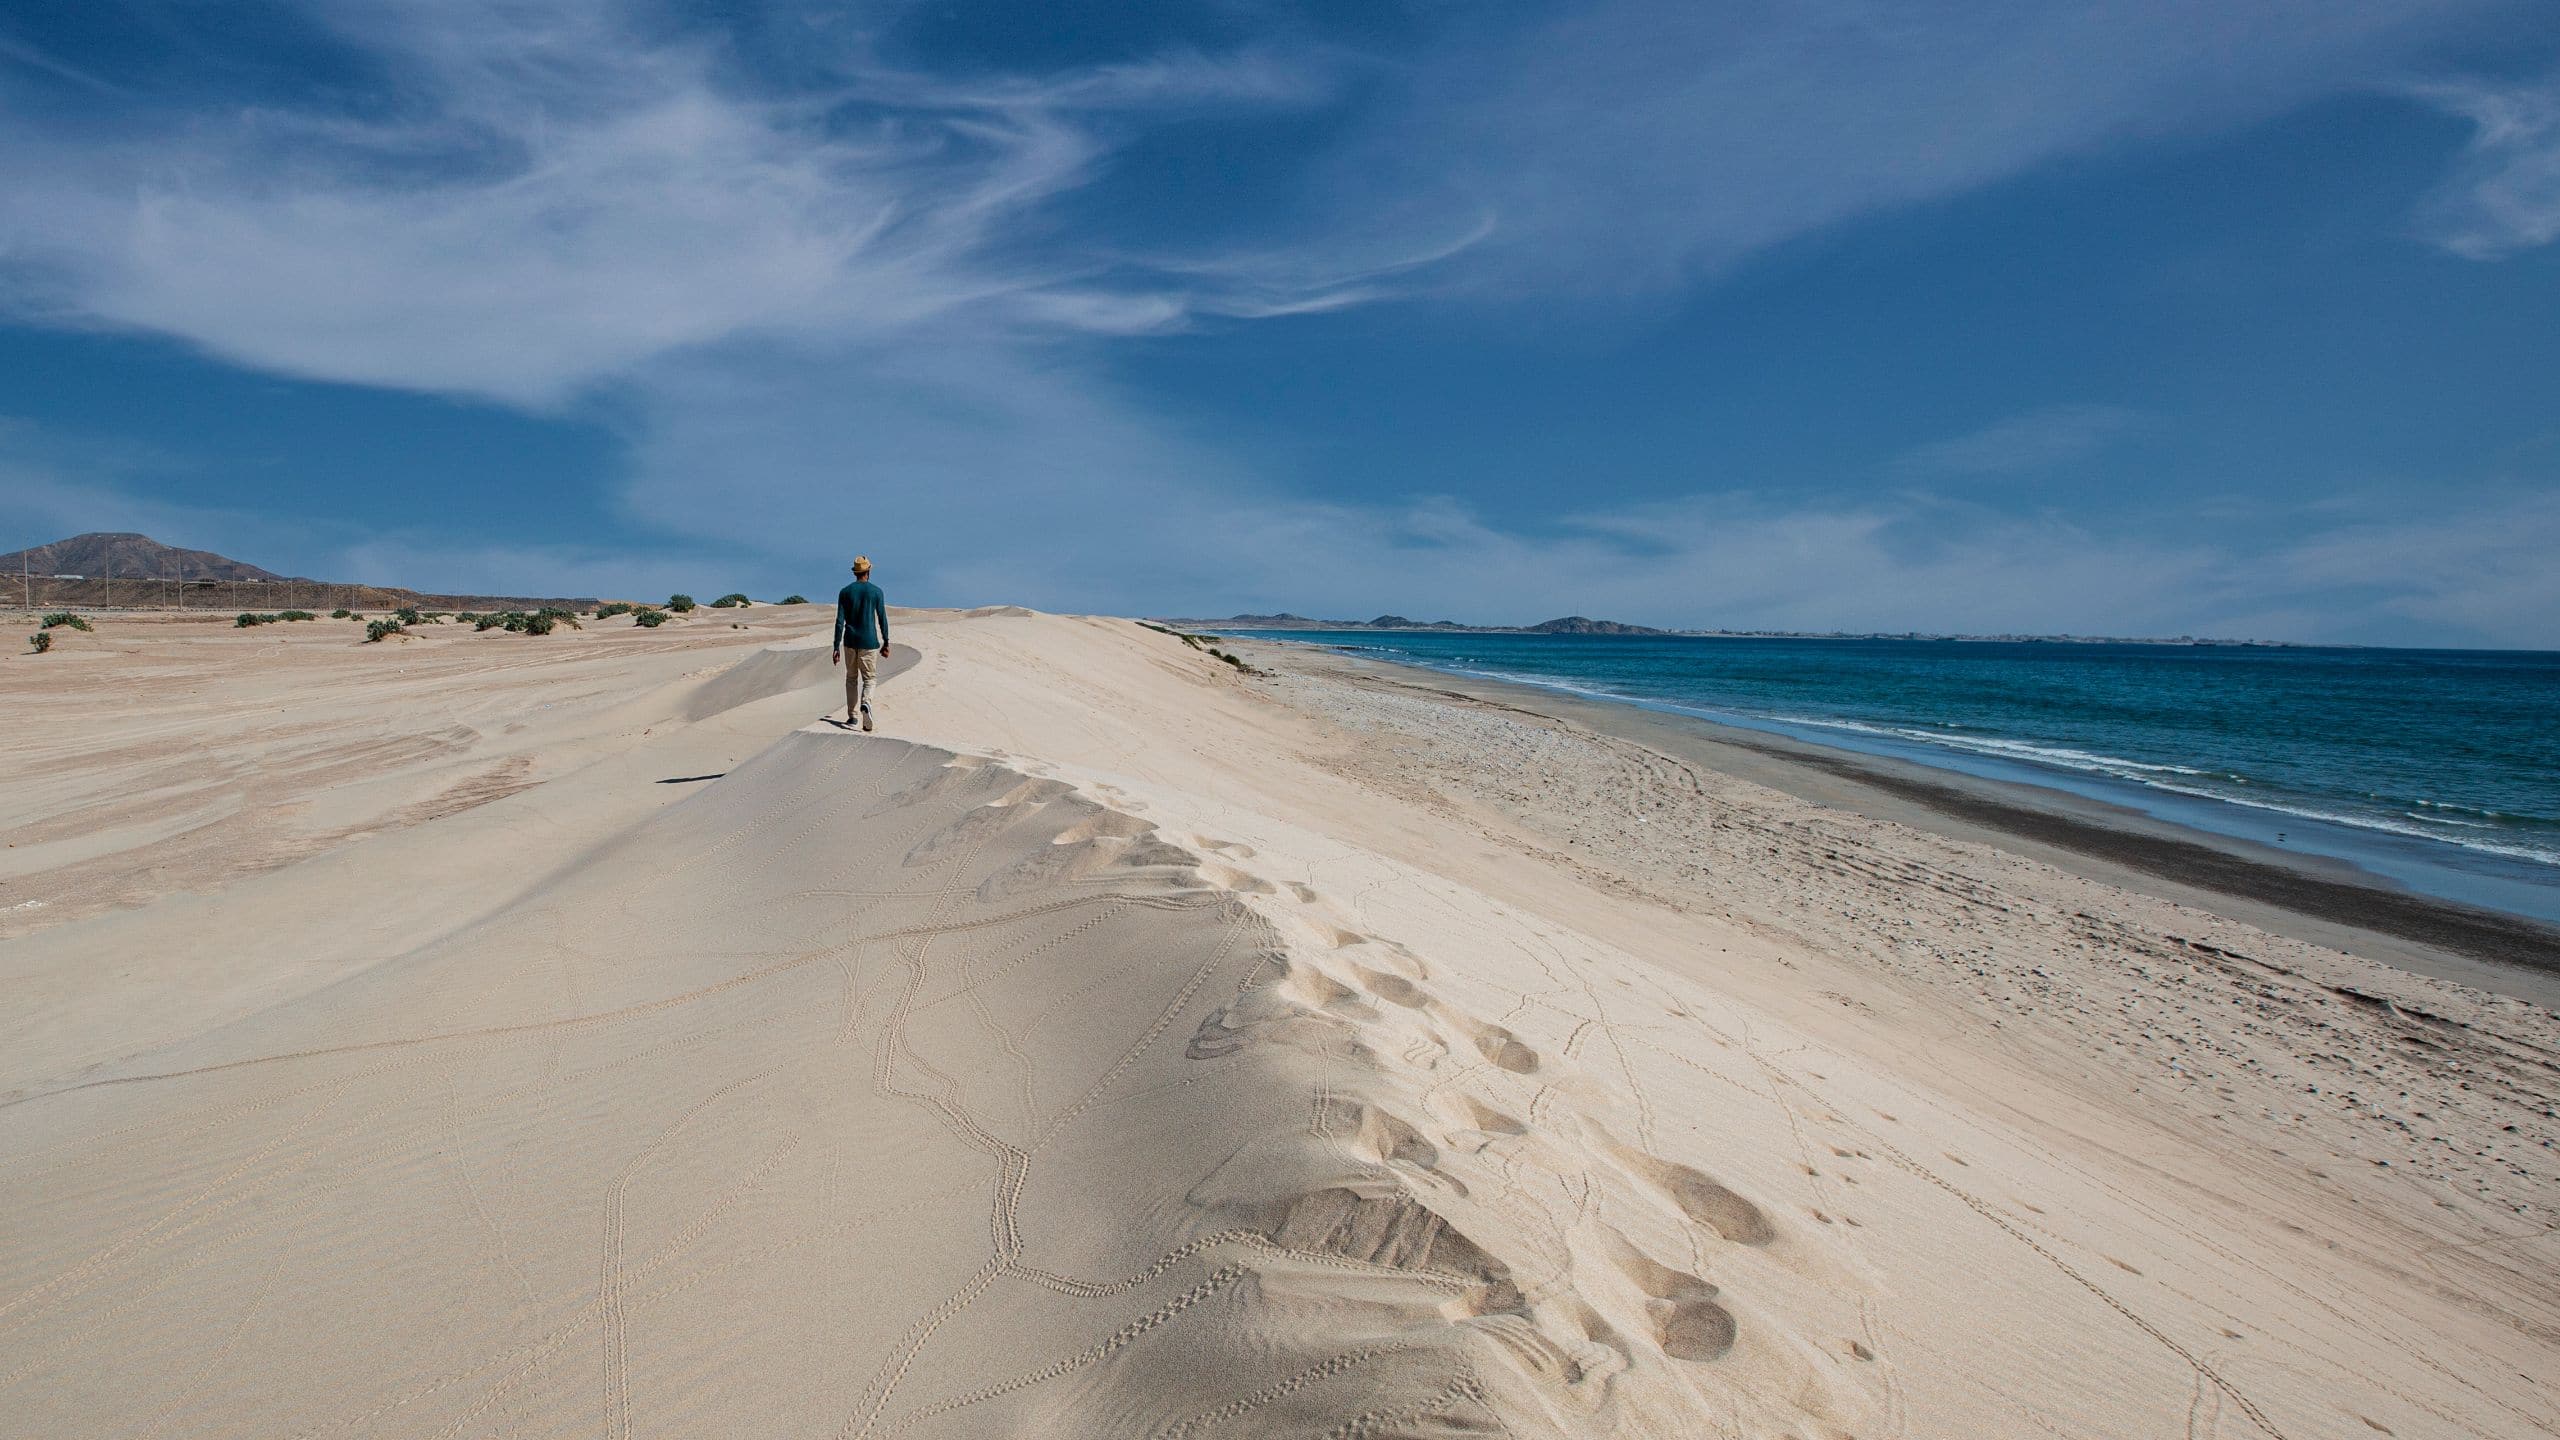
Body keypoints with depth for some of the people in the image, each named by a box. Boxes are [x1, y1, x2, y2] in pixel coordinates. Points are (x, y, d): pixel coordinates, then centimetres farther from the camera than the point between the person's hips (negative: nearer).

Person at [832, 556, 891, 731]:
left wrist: (836, 648, -1)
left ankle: (852, 716, 16)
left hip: (850, 641, 2)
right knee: (870, 678, 5)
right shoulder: (877, 592, -4)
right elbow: (882, 620, -2)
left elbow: (840, 622, -3)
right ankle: (865, 703, -25)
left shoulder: (845, 592, 0)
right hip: (869, 642, -2)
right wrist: (886, 643, 8)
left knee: (851, 678, 16)